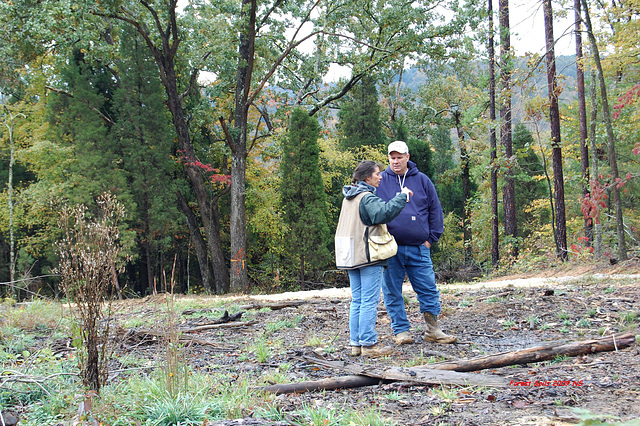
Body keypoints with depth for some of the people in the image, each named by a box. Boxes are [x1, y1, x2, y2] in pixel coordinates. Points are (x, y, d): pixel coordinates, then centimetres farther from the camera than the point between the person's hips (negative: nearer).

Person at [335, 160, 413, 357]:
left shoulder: (349, 198, 16)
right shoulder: (367, 197, -13)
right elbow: (383, 213, -30)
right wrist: (402, 196, -21)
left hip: (351, 257, 9)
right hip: (368, 256, -9)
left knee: (357, 300, 11)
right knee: (369, 301, -5)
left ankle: (356, 343, 14)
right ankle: (368, 344, -4)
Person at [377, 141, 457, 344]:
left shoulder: (422, 180, 9)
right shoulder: (380, 182, 4)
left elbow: (435, 210, 13)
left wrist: (431, 238, 6)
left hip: (419, 248, 1)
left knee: (429, 290, 2)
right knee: (392, 292, 3)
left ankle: (433, 330, 12)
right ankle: (401, 331, 15)